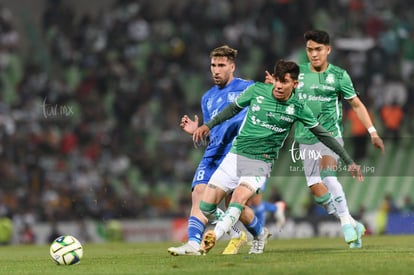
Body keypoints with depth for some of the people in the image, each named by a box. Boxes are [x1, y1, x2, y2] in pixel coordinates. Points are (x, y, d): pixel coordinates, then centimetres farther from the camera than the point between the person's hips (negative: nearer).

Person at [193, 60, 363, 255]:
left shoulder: (298, 108, -5)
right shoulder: (257, 90, -2)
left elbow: (322, 134, 5)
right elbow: (234, 108, 17)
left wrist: (349, 161, 6)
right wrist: (209, 125, 10)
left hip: (261, 163, -3)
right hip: (235, 156, 3)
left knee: (239, 197, -31)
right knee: (206, 205, -2)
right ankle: (259, 233, 14)